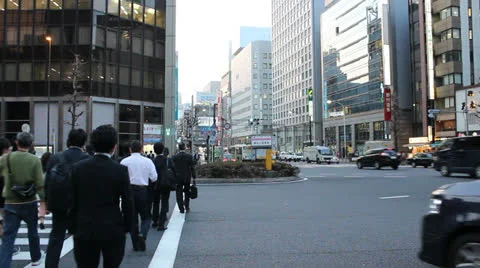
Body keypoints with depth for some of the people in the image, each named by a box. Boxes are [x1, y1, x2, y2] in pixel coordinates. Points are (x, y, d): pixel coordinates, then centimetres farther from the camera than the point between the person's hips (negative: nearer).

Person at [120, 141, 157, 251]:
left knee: (132, 218, 10)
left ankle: (136, 244, 15)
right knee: (146, 217, 12)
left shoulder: (124, 162, -2)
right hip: (143, 190, -1)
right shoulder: (148, 161, -1)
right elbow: (154, 178, -2)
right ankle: (142, 235, -14)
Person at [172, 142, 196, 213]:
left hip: (178, 178, -1)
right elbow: (192, 168, -6)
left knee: (179, 194, 6)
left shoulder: (174, 157, -4)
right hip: (187, 178, 1)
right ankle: (187, 206, 18)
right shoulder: (189, 157, -5)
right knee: (187, 193, 18)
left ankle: (181, 209, 4)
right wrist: (194, 177, 1)